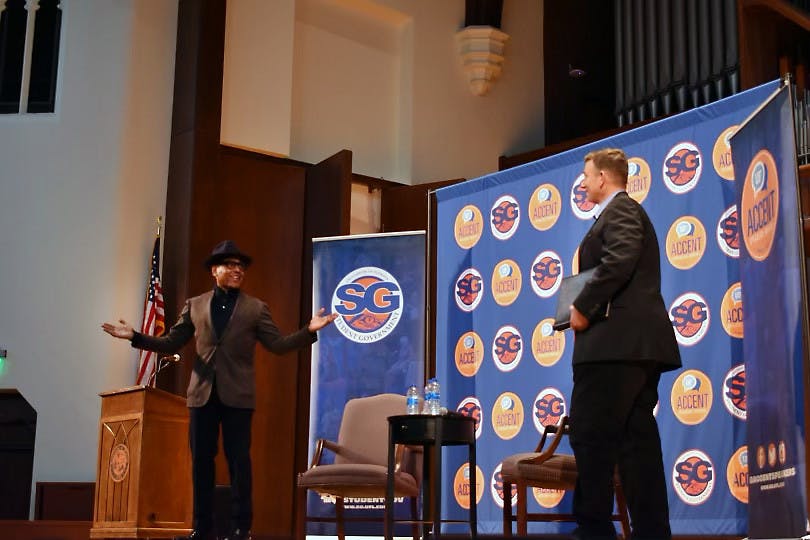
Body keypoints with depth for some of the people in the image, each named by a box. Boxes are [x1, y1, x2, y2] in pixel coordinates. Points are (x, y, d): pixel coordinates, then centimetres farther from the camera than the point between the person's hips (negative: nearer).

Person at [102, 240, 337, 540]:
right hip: (202, 393, 2)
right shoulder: (195, 305, 11)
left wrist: (309, 331, -15)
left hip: (237, 394, -2)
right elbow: (171, 344, 12)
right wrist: (135, 337, 1)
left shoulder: (256, 308, 6)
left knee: (238, 460, -3)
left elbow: (278, 345, 0)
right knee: (201, 460, 4)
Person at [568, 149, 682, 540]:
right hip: (635, 341, 11)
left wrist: (582, 307, -16)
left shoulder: (619, 209, -4)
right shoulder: (626, 212, 27)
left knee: (589, 435, -8)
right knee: (637, 440, 7)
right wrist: (590, 306, 13)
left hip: (618, 340, -10)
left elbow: (619, 261, -22)